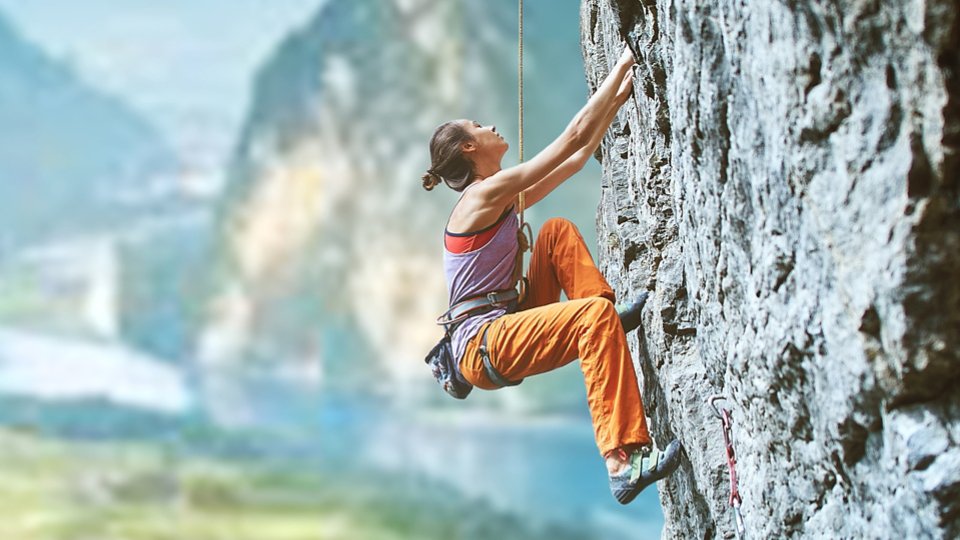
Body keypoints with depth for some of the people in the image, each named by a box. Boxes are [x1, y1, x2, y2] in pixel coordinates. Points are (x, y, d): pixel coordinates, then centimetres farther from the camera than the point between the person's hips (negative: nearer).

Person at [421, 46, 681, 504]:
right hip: (482, 349, -10)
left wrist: (620, 96, 21)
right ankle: (623, 461, -40)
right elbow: (575, 135, -11)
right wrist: (622, 67, -3)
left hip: (506, 334, 10)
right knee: (594, 316, -32)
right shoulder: (486, 194, -10)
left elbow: (578, 156, 23)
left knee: (557, 231, 11)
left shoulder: (505, 201, 18)